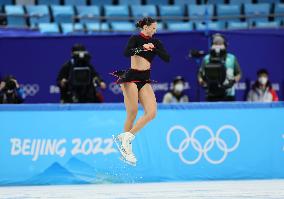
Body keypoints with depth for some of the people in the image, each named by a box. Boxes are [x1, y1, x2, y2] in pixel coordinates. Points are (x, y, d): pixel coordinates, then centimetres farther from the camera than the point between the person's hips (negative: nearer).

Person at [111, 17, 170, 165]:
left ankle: (126, 137, 0)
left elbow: (167, 58, 1)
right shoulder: (135, 39, -3)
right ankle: (126, 144, 6)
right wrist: (142, 48, -31)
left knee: (151, 113, -9)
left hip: (145, 80, 6)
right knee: (132, 114, -6)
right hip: (131, 78, -6)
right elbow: (126, 52, -22)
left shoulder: (155, 42, 13)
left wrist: (153, 48, -9)